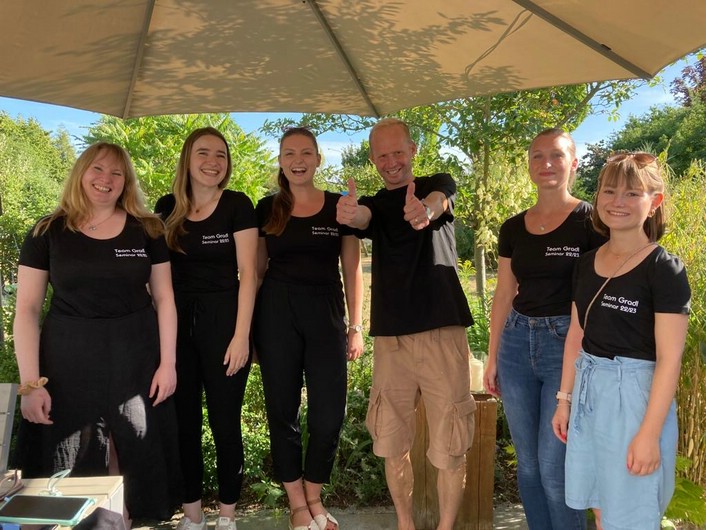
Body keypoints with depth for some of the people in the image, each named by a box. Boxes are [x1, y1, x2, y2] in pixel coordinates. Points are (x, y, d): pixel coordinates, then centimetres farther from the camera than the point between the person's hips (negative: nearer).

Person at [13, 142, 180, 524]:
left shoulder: (146, 230, 3)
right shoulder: (48, 233, 0)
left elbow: (163, 298, 4)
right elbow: (27, 309, -1)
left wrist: (168, 362, -3)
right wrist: (30, 382, -8)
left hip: (135, 356, 1)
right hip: (68, 357, 0)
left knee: (136, 456, 11)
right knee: (70, 465, 9)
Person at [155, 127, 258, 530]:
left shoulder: (238, 205, -4)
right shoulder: (168, 206, 6)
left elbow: (248, 273, -7)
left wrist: (241, 335, -13)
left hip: (223, 320, -3)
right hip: (177, 322, 4)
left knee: (225, 422, 4)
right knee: (182, 420, 10)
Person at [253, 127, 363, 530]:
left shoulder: (339, 207, 4)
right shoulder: (267, 209, 6)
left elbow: (352, 271, 5)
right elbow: (257, 269, 9)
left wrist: (356, 327, 0)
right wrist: (249, 327, 4)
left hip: (326, 315, 0)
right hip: (276, 315, 1)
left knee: (329, 415, -1)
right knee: (283, 410, 7)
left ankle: (314, 497, 24)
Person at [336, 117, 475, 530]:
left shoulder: (438, 185, 5)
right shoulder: (373, 205, 12)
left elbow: (439, 200, -21)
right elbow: (361, 218, -14)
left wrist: (425, 210, -47)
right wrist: (348, 214, -40)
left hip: (441, 330, -3)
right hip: (390, 335, 4)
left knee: (449, 444, 0)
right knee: (393, 440, 12)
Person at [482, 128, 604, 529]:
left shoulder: (590, 221, -6)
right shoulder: (513, 229, 8)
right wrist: (492, 358, 13)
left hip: (568, 345, -5)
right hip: (517, 343, 5)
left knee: (554, 466, -1)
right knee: (527, 462, 13)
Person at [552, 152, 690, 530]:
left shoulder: (664, 269, -12)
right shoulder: (587, 264, 6)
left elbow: (669, 360, -15)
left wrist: (650, 434, -17)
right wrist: (564, 399, 12)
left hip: (636, 394, -5)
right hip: (589, 391, 6)